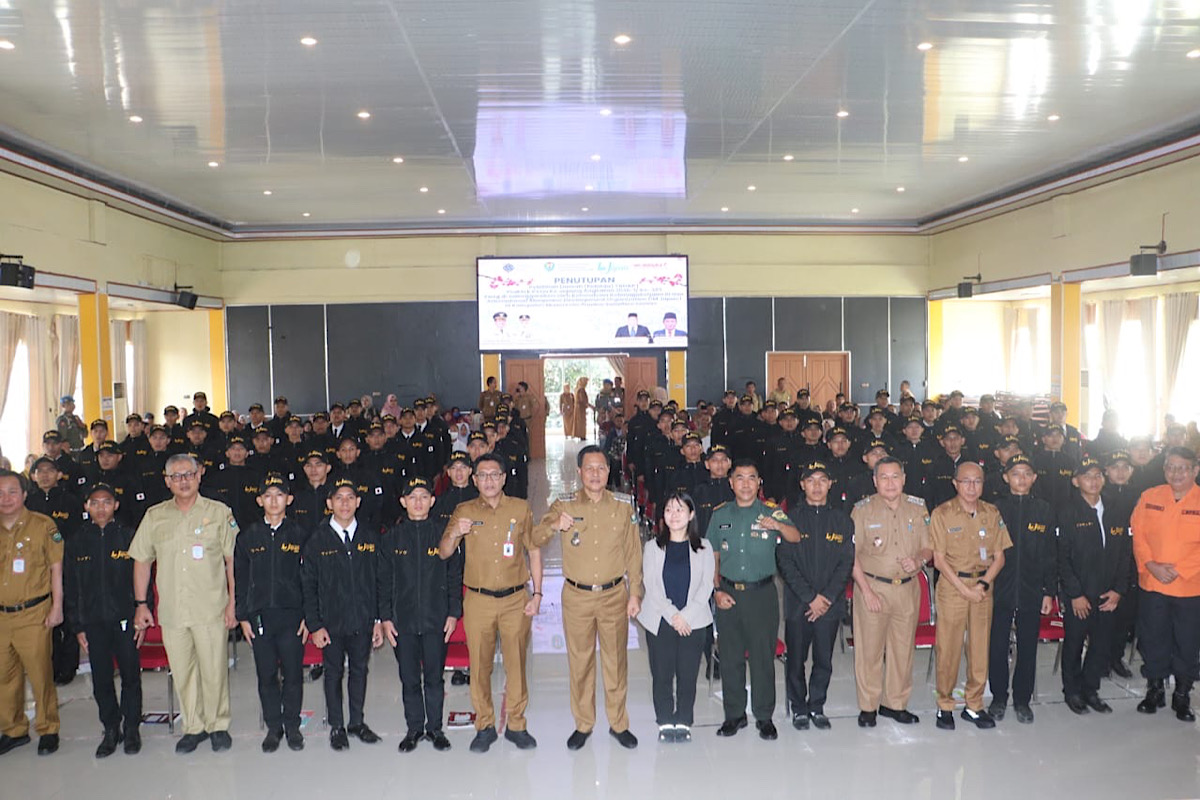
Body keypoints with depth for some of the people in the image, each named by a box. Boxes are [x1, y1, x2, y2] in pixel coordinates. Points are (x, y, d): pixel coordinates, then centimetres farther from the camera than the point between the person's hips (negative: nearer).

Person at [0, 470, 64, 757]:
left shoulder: (43, 525, -2)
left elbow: (56, 568, -1)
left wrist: (56, 607, -5)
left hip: (32, 615, -4)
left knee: (40, 674, -1)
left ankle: (48, 730, 14)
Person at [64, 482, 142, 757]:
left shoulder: (128, 536, -1)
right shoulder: (76, 541, 5)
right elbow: (70, 587, 8)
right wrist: (77, 626, 4)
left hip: (125, 619, -2)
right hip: (94, 623, 2)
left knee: (130, 676, 5)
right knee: (101, 680, 7)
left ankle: (131, 729, 19)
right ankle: (110, 730, 22)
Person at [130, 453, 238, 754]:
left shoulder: (219, 512, 1)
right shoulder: (154, 517, 8)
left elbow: (233, 560, 1)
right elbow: (142, 561, 13)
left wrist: (232, 603, -4)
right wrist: (141, 604, 8)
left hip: (211, 609, -2)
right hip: (171, 611, 3)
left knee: (214, 670, 1)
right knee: (182, 672, 8)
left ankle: (218, 725, 18)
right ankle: (193, 727, 22)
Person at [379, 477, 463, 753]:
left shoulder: (444, 534, 1)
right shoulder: (392, 537, 4)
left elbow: (455, 576, 3)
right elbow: (384, 581, 6)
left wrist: (454, 613, -2)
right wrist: (385, 617, 1)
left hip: (436, 619, -1)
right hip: (403, 620, 1)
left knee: (435, 677, 6)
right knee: (409, 679, 7)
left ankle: (435, 727, 21)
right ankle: (414, 728, 22)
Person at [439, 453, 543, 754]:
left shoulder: (520, 508, 3)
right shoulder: (464, 511, 2)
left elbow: (534, 551, 7)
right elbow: (443, 553, 1)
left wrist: (537, 593, 1)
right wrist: (455, 533, -21)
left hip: (515, 599, 0)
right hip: (478, 601, 0)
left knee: (516, 663, 4)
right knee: (480, 665, 5)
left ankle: (516, 725, 18)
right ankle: (485, 727, 19)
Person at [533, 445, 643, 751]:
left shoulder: (623, 510, 2)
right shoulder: (564, 507, -1)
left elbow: (633, 557, 6)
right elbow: (535, 539, -8)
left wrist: (635, 594, 1)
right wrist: (554, 525, -28)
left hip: (614, 596, 0)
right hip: (576, 597, 0)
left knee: (616, 661, 9)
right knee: (580, 662, 8)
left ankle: (618, 723, 24)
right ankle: (583, 724, 24)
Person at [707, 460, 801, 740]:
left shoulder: (771, 512, -1)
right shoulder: (720, 514, 6)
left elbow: (796, 537, -16)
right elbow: (713, 557, 10)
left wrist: (779, 526, -36)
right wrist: (717, 590, -1)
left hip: (762, 593, -2)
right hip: (729, 593, 2)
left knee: (763, 656, 4)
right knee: (730, 656, 8)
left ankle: (764, 716, 17)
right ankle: (734, 714, 21)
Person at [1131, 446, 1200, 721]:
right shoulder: (1149, 497, 2)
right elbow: (1138, 535, 2)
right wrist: (1151, 565, -11)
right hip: (1152, 585, 2)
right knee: (1153, 639, 12)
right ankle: (1154, 689, 28)